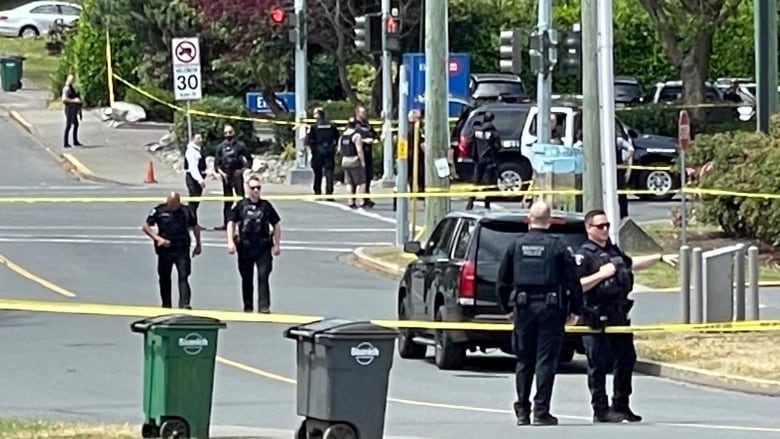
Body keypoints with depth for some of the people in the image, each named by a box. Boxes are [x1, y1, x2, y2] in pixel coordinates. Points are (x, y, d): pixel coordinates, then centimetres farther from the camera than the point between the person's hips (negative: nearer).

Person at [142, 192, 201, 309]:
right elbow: (145, 226, 0)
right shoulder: (159, 210, -1)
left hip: (182, 250, 0)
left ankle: (184, 304, -19)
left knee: (183, 277, -12)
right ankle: (166, 305, 22)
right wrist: (158, 238, -13)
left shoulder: (186, 211, 5)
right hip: (165, 250, 0)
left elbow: (195, 227, 20)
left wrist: (198, 244, 20)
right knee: (165, 278, 10)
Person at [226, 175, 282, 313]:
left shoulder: (266, 205, 6)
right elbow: (231, 223, 4)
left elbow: (276, 224, 13)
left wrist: (276, 245, 10)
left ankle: (264, 307, -10)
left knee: (263, 276, -9)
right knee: (247, 278, 8)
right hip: (245, 246, 0)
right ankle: (248, 307, 19)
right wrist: (230, 242, -7)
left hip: (263, 246, 0)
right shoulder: (241, 205, 3)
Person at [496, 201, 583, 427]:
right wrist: (574, 310, 5)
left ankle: (522, 411, 13)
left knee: (524, 361, 11)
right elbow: (572, 281, -5)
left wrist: (508, 306, 20)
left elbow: (503, 281, 8)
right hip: (551, 307, -3)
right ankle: (541, 412, -4)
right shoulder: (558, 247, -5)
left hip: (523, 307, 3)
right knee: (546, 361, -1)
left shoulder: (516, 246, 4)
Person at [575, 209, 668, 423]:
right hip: (597, 318, -9)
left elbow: (631, 263, 35)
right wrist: (601, 275, -24)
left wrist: (659, 258, 38)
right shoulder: (584, 255, -10)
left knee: (625, 360, 13)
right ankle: (601, 410, 0)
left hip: (619, 315, 9)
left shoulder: (613, 250, 16)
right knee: (599, 365, -4)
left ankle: (621, 405, 25)